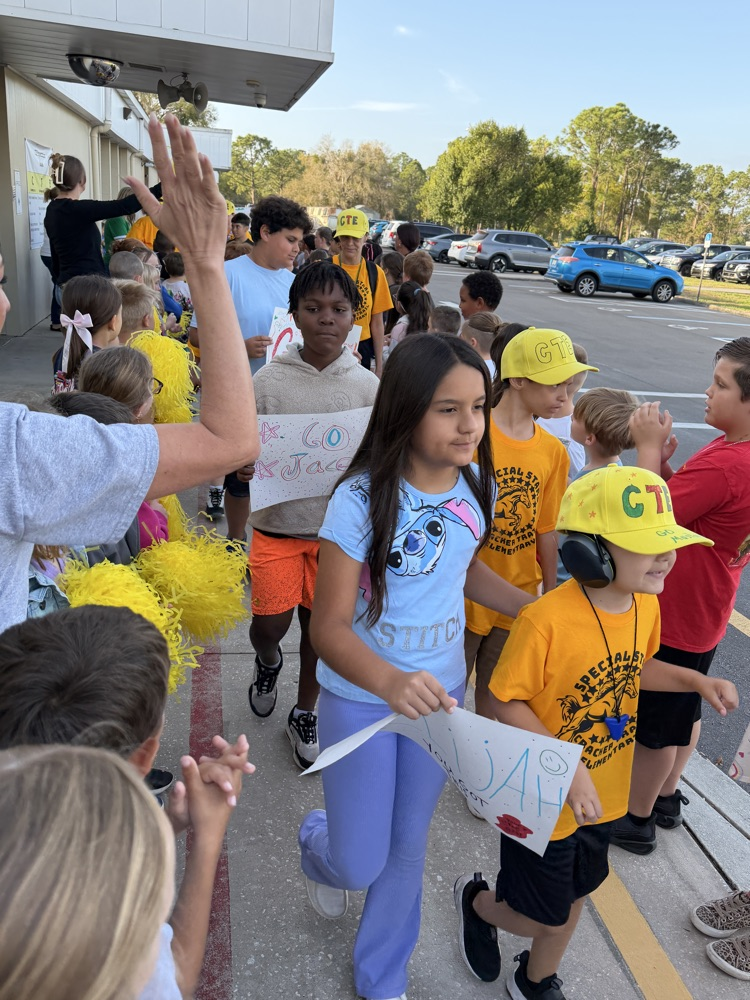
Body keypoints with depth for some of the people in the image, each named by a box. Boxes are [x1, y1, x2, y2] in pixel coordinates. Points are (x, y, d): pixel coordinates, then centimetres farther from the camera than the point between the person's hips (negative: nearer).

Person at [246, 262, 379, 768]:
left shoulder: (367, 386, -3)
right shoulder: (268, 381, -6)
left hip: (339, 527, 1)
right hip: (278, 523, -1)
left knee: (320, 624, 13)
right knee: (270, 624, 0)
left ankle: (305, 714, 38)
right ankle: (268, 662, 40)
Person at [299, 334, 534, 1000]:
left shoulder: (475, 489, -8)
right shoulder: (362, 501, -25)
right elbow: (330, 627, -25)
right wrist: (392, 682, -43)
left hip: (440, 693, 4)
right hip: (361, 698, -4)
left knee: (408, 849, 20)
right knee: (359, 865, 9)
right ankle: (317, 844, 49)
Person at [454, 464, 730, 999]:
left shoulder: (646, 606, -8)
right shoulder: (546, 619, -32)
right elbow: (506, 702, -24)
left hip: (604, 797, 7)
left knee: (572, 900, 26)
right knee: (546, 917, 14)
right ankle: (477, 901, 47)